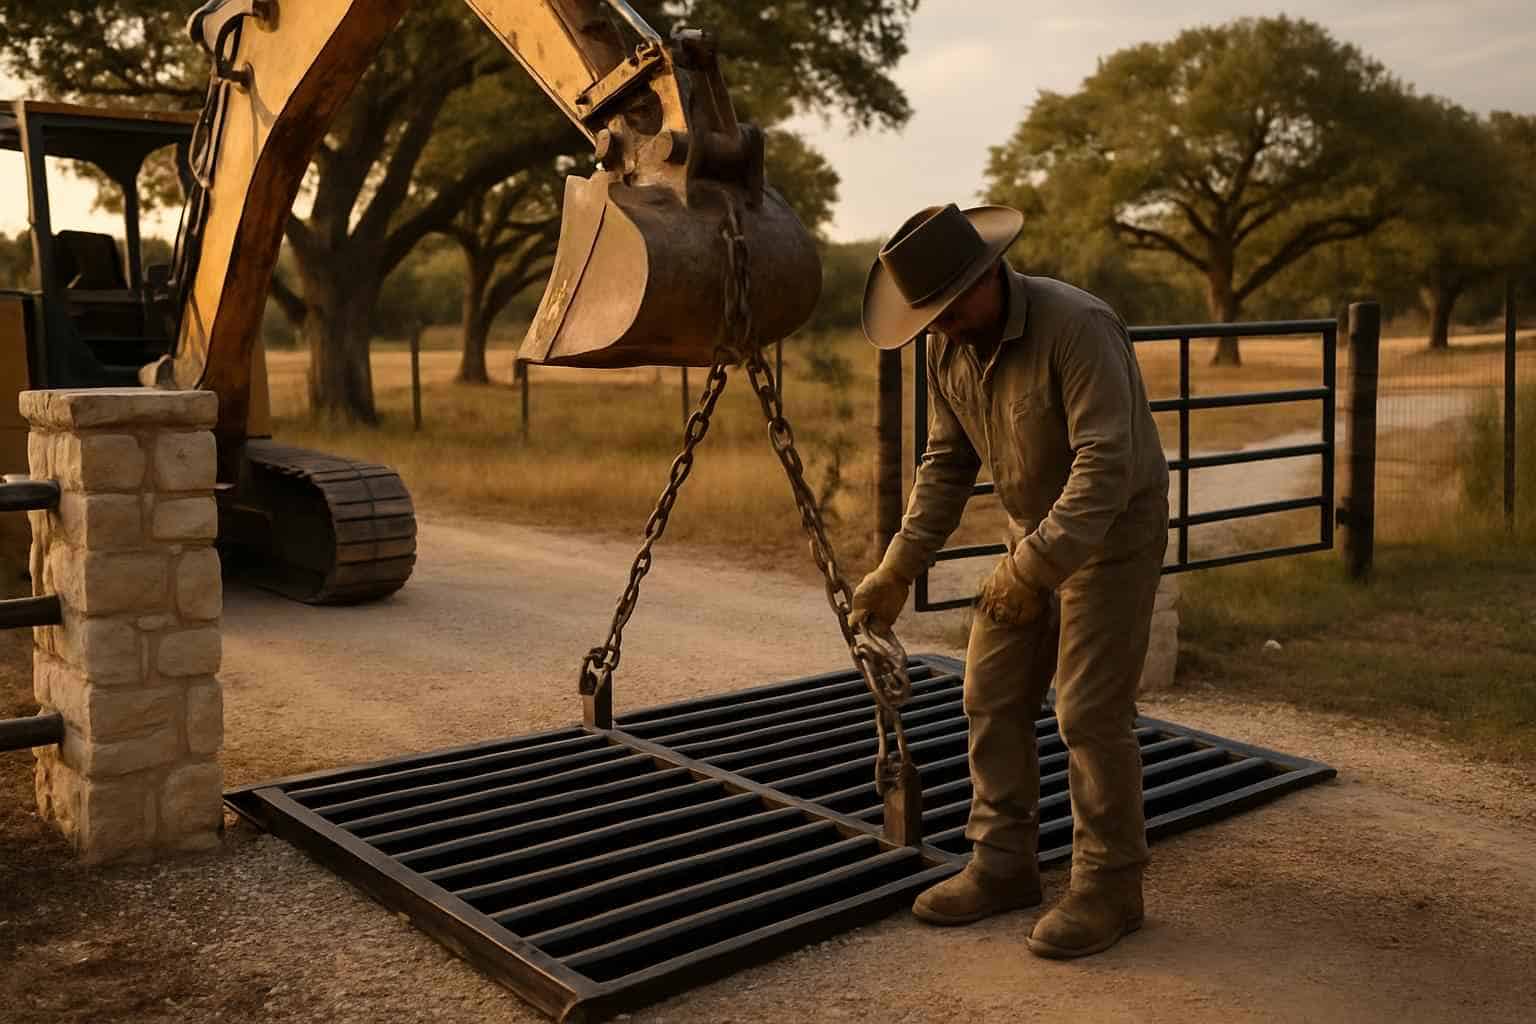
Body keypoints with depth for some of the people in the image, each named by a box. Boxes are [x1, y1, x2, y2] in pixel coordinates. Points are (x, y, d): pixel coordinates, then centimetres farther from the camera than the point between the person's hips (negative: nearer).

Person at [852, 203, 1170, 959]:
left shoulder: (1076, 326, -27)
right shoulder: (947, 348, -4)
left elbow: (1107, 462, -32)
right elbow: (946, 464, 3)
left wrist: (1036, 565, -37)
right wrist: (898, 568, -4)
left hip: (1112, 535, -7)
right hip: (1033, 537, 8)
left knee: (1090, 713, -6)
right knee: (992, 698, 7)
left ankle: (1109, 887, 10)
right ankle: (1004, 865, 19)